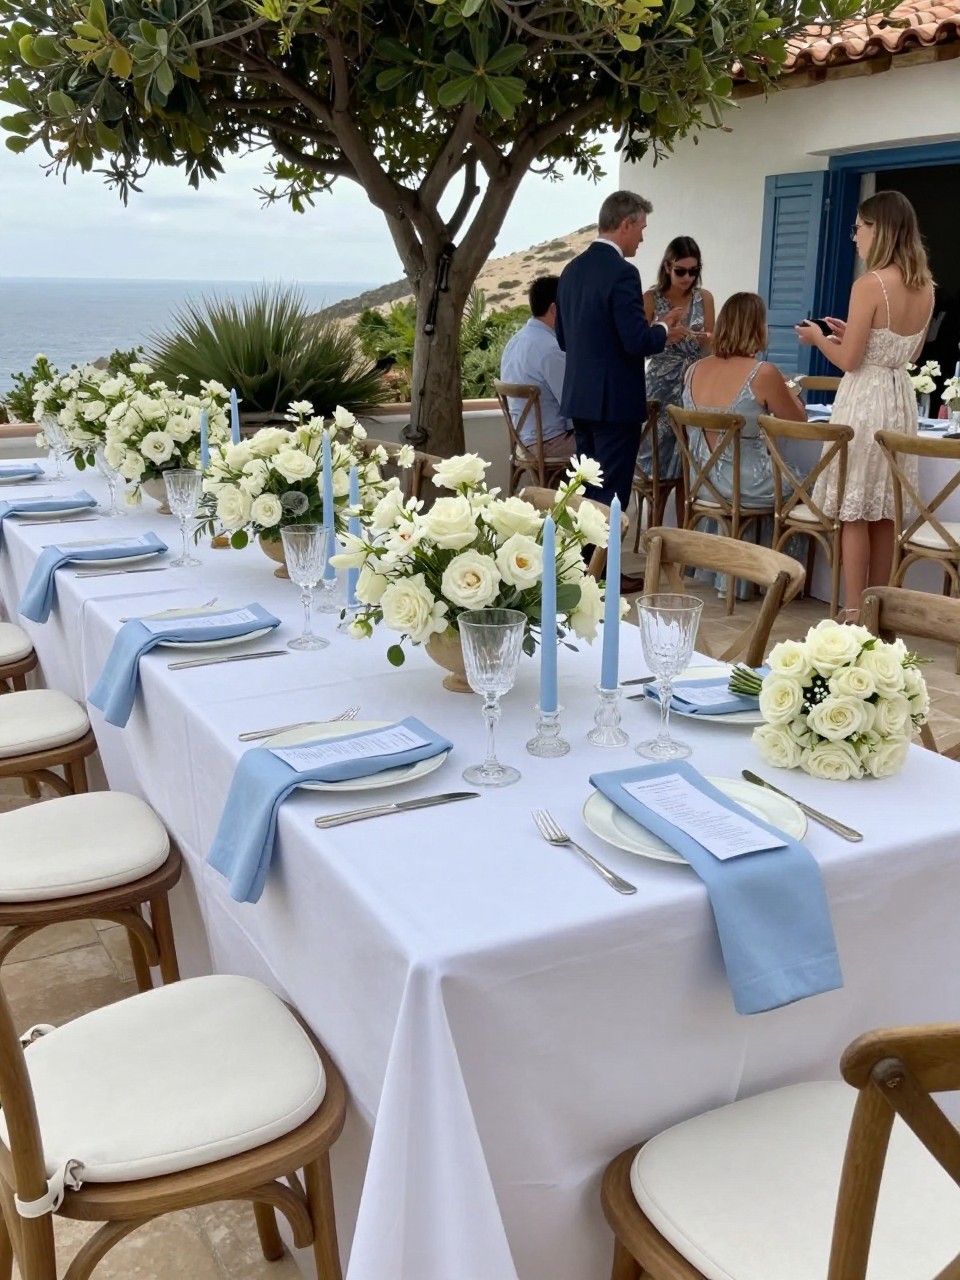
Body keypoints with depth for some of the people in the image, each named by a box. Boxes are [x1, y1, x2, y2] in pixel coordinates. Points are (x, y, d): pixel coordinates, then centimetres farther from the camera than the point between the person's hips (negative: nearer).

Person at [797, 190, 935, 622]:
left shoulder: (870, 284, -16)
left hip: (865, 400, -7)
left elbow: (849, 360, -14)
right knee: (884, 512, 13)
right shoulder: (925, 288, 7)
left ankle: (854, 612, 3)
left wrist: (818, 338, 5)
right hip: (900, 399, 7)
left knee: (854, 511, 0)